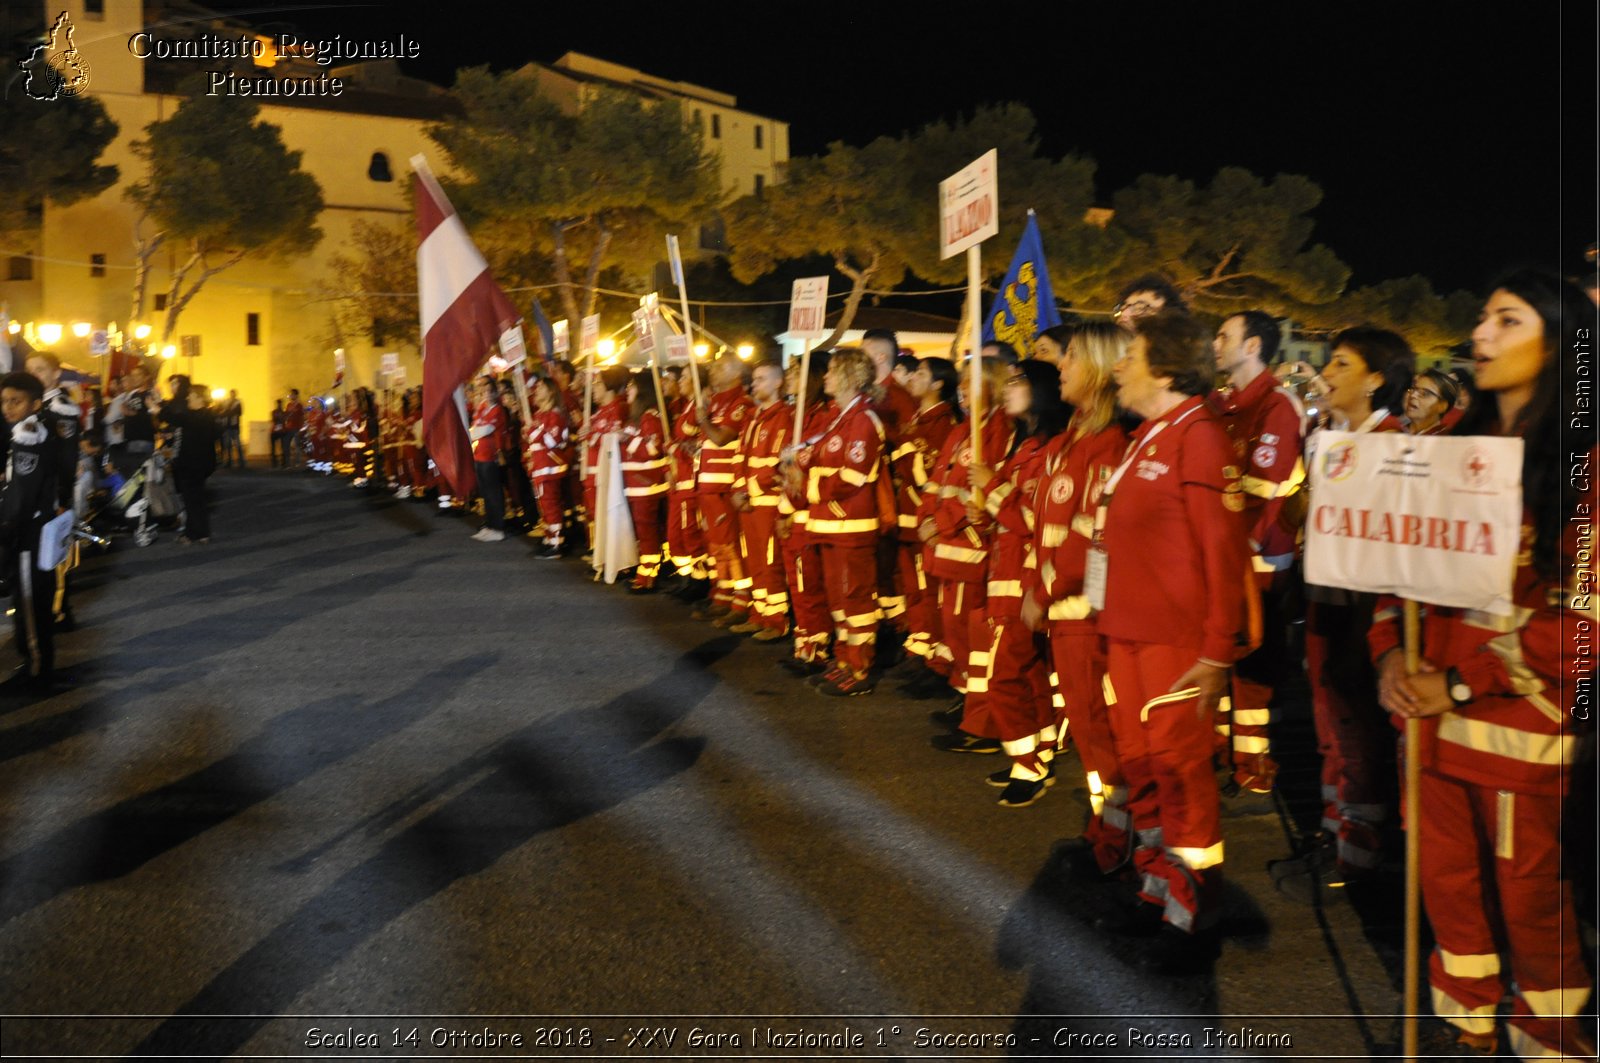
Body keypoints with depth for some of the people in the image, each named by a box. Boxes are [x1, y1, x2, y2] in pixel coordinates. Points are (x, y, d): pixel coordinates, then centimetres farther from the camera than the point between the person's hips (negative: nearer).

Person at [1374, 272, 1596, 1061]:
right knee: (1446, 879, 13)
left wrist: (1462, 681, -17)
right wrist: (1391, 654, -6)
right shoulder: (1459, 447, 11)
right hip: (1432, 706, 6)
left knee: (1526, 892, 5)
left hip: (1521, 716, -5)